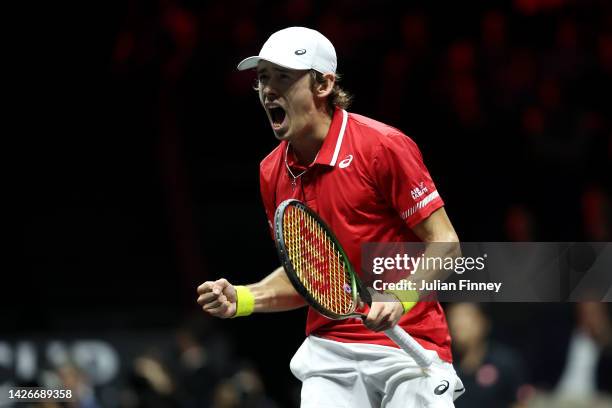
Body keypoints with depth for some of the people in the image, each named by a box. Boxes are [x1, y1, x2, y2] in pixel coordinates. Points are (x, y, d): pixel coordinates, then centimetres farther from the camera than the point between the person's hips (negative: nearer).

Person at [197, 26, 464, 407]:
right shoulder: (272, 172, 7)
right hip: (328, 348, 5)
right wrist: (241, 299, 0)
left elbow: (445, 244, -10)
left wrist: (400, 298, -25)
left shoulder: (383, 147, -11)